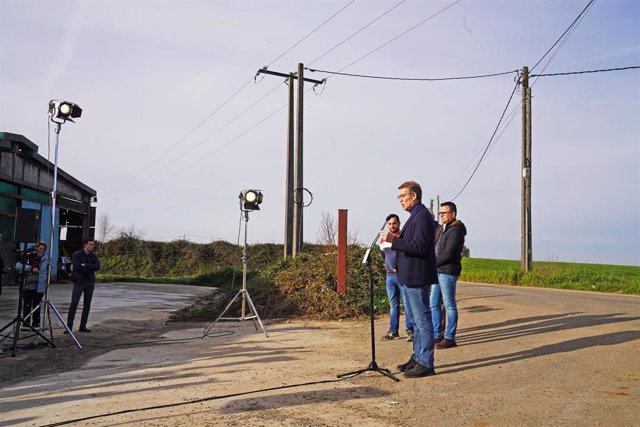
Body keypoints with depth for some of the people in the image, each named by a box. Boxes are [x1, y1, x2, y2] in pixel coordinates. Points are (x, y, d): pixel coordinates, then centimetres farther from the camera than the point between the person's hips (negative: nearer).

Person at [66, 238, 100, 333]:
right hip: (79, 282, -4)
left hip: (90, 282, 4)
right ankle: (69, 326, -7)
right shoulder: (77, 254, -1)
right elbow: (76, 266, -16)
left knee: (87, 304, 6)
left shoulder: (94, 256, 10)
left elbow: (97, 267, -5)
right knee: (74, 303, -10)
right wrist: (90, 268, -10)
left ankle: (83, 326, 14)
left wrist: (85, 265, -14)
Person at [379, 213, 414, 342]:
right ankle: (393, 331, 16)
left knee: (407, 303, -7)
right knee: (393, 305, 10)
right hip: (390, 275, 6)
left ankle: (410, 331, -3)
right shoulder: (383, 240, 13)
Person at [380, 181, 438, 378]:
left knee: (422, 320, -5)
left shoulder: (422, 216, -14)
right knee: (417, 320, 16)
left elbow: (419, 246, -23)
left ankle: (426, 364, 0)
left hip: (417, 278, -11)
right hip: (410, 277, 11)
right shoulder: (416, 216, 18)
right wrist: (393, 240, 12)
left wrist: (393, 240, -22)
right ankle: (417, 358, 26)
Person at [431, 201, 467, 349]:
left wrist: (432, 265, -10)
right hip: (438, 272, 9)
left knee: (449, 305, -2)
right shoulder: (442, 230, 19)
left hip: (447, 272, -9)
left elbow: (448, 254, -18)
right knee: (434, 304, 11)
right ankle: (437, 336, 18)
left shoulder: (455, 230, -11)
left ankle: (450, 338, 4)